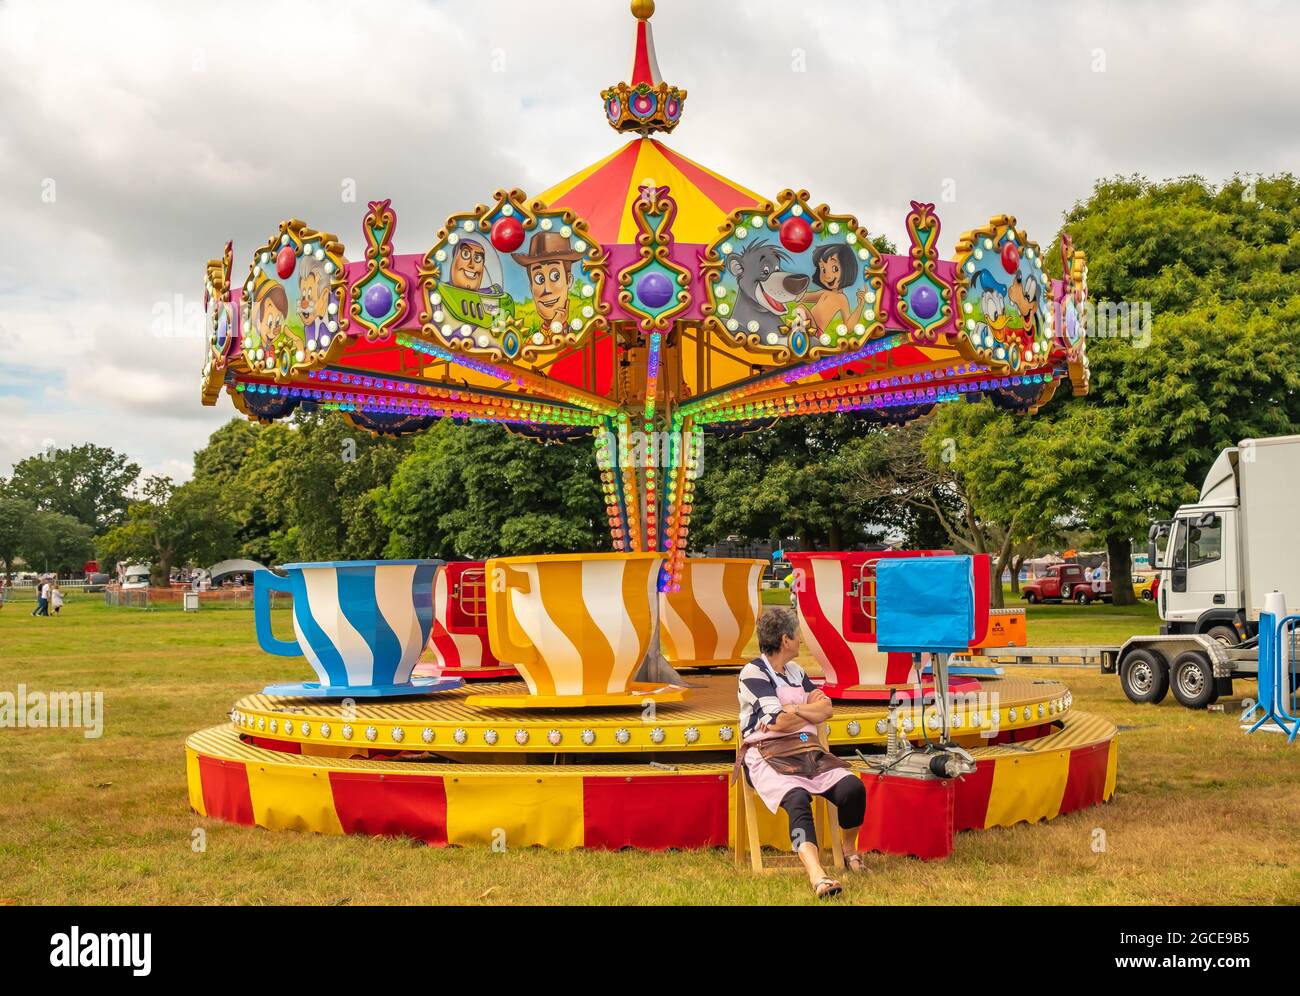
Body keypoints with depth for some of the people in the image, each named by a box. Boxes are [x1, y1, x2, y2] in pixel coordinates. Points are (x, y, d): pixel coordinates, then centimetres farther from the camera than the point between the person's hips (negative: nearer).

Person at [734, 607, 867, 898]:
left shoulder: (794, 671, 21)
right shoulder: (753, 673, -3)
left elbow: (826, 709, 12)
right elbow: (779, 722, -12)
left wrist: (794, 710, -5)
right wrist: (810, 709, 6)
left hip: (808, 751, 6)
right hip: (768, 756, -6)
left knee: (853, 787, -20)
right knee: (798, 800, -36)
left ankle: (849, 849, 7)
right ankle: (817, 876, -52)